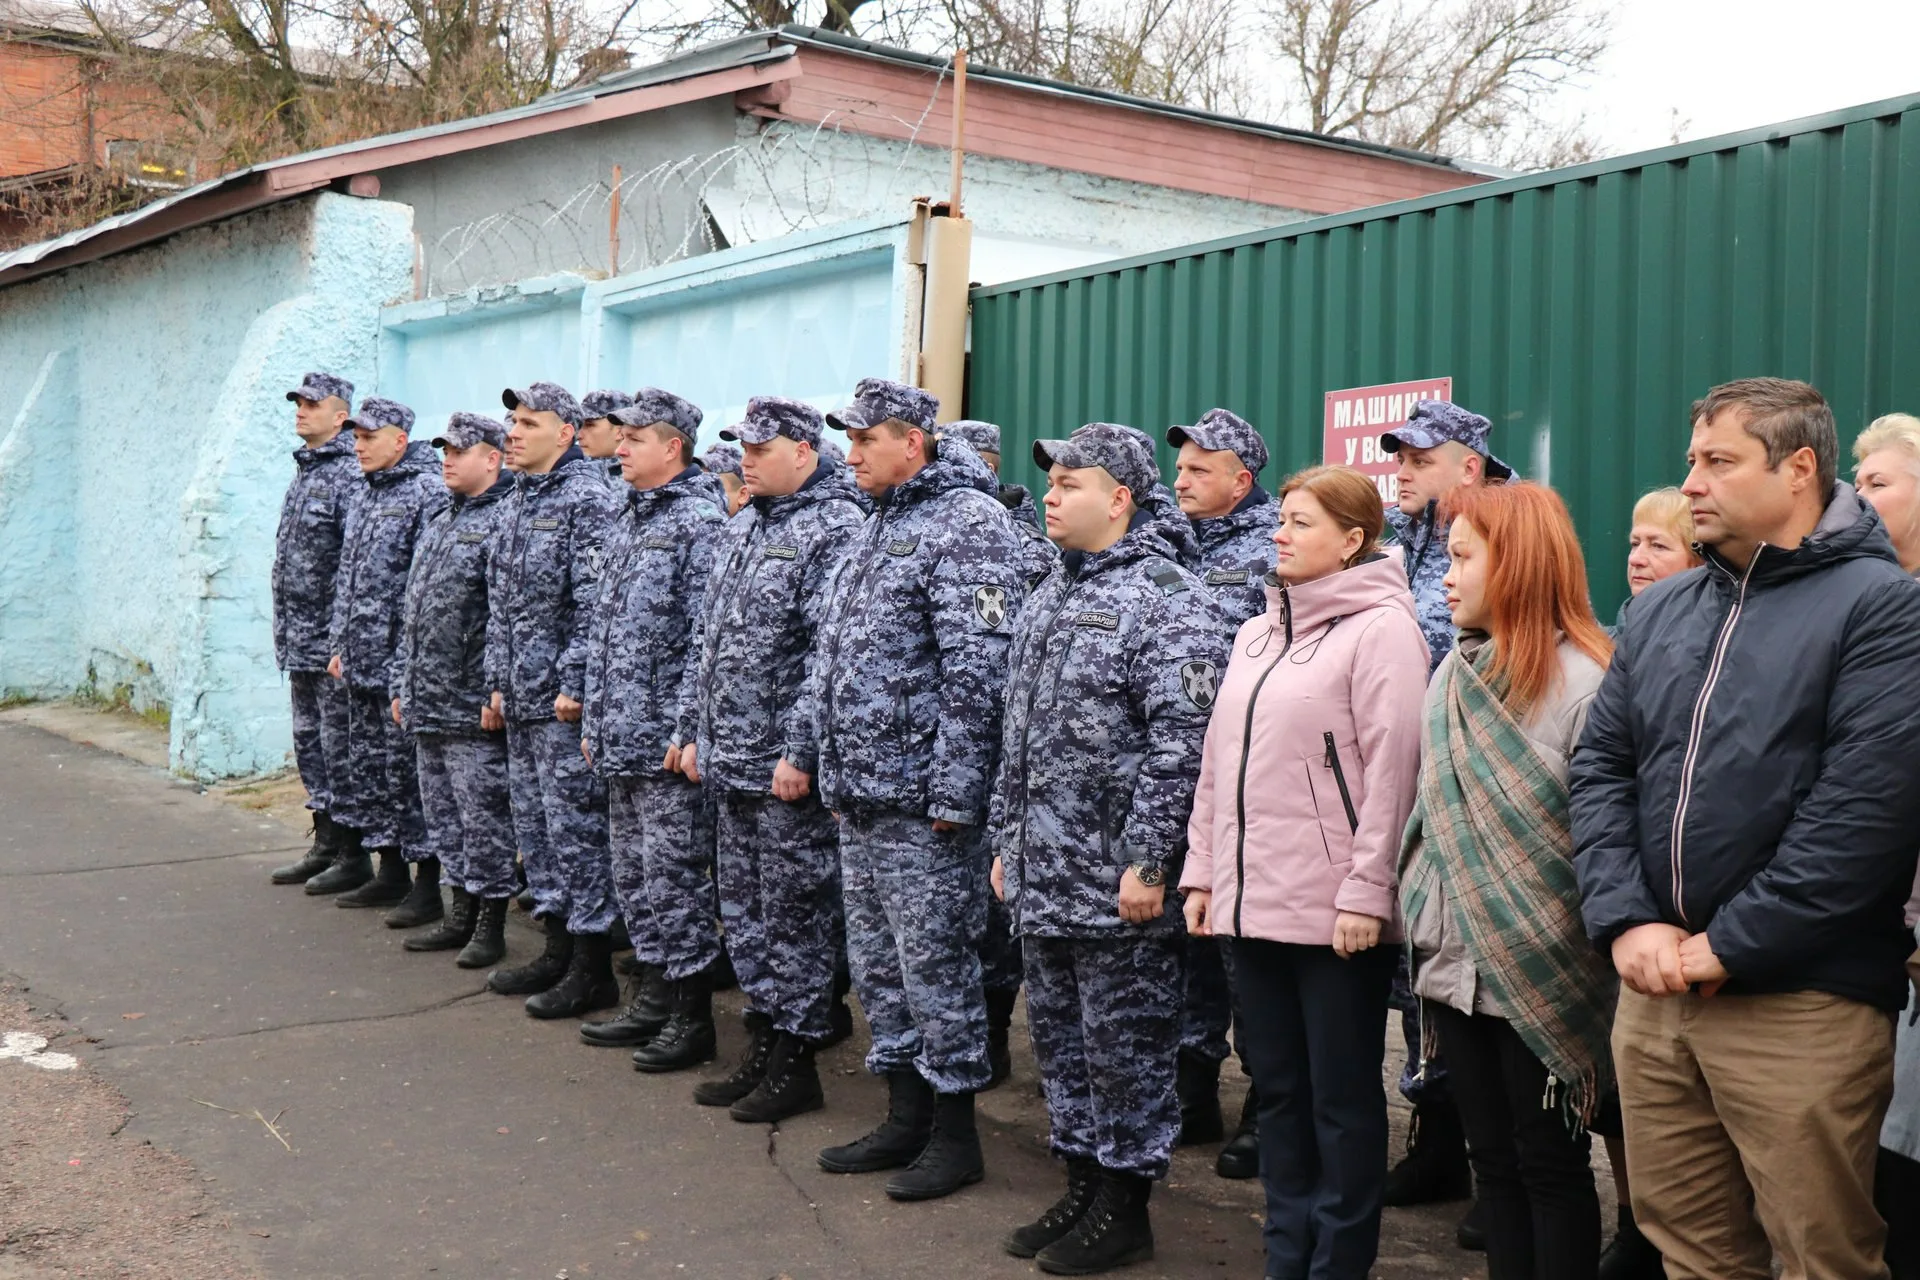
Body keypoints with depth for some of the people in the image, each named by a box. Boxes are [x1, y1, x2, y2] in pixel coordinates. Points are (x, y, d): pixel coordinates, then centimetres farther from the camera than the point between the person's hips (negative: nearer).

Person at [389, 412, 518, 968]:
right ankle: (460, 915, 26)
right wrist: (403, 684, 17)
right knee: (442, 813, 15)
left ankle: (490, 925, 8)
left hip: (473, 707, -9)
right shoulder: (438, 523, 16)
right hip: (426, 704, 9)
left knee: (483, 816, -1)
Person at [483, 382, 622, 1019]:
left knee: (577, 828, -4)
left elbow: (594, 602, -18)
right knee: (535, 826, 14)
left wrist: (575, 683, -21)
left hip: (565, 700, -9)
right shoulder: (516, 502, 16)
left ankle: (593, 969, 3)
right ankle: (559, 949, 25)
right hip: (522, 700, 9)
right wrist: (499, 681, 15)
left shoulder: (588, 497, -12)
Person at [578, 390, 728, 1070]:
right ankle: (655, 996, 26)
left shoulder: (702, 521, -11)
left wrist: (686, 728, -19)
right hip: (619, 737, 9)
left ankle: (692, 1017, 7)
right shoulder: (626, 520, 16)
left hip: (668, 738, -9)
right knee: (634, 873, 15)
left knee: (675, 874, -3)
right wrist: (594, 719, 16)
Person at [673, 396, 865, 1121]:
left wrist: (799, 751, -22)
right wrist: (694, 729, 17)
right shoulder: (745, 525, 15)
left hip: (787, 768, -9)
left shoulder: (835, 529, -13)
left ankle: (796, 1066, 12)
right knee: (743, 910, 15)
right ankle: (761, 1051, 27)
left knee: (793, 915, 1)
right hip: (731, 761, 9)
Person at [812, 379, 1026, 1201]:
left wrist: (953, 791, -21)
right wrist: (818, 756, 18)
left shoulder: (968, 522, -12)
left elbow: (976, 670, -19)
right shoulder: (881, 524, 17)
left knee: (935, 963, 0)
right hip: (858, 793, 10)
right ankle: (906, 1117, 28)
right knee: (877, 963, 15)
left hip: (920, 797, -9)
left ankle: (955, 1134, 13)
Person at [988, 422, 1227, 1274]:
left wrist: (1147, 862, -21)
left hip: (1117, 883, -9)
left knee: (1124, 1047, 4)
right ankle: (1082, 1187, 31)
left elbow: (1181, 743, -19)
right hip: (1040, 877, 9)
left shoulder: (1167, 598, -13)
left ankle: (1124, 1209, 17)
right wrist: (1007, 841, 17)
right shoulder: (1051, 596, 14)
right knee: (1059, 1039, 17)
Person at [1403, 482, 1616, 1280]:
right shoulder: (1451, 677, 8)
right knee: (1492, 1162, 15)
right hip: (1455, 967, 6)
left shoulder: (1583, 681, -13)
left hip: (1543, 975, -6)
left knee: (1550, 1167, 7)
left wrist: (1592, 955, -14)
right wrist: (1415, 913, 11)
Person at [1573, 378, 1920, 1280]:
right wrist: (1625, 920, -6)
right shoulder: (1657, 611, 14)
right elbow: (1600, 769, 9)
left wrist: (1729, 946, -16)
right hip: (1653, 990, 6)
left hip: (1803, 1002, -5)